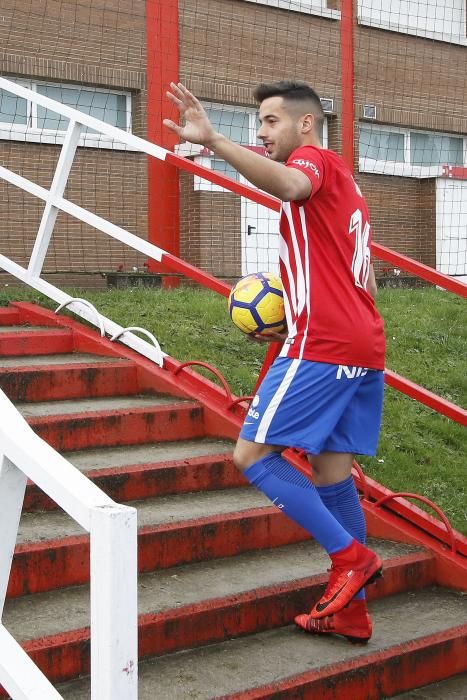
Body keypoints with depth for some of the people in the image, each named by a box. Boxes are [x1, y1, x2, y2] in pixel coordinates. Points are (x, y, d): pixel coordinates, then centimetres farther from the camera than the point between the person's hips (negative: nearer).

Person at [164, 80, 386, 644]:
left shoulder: (315, 159, -2)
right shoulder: (342, 182, 27)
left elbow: (291, 185, -30)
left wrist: (213, 141, -40)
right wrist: (297, 313, 21)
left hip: (322, 344, -10)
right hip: (364, 345, 10)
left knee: (253, 454, -6)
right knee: (331, 471, 11)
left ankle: (351, 556, -8)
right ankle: (350, 610, 14)